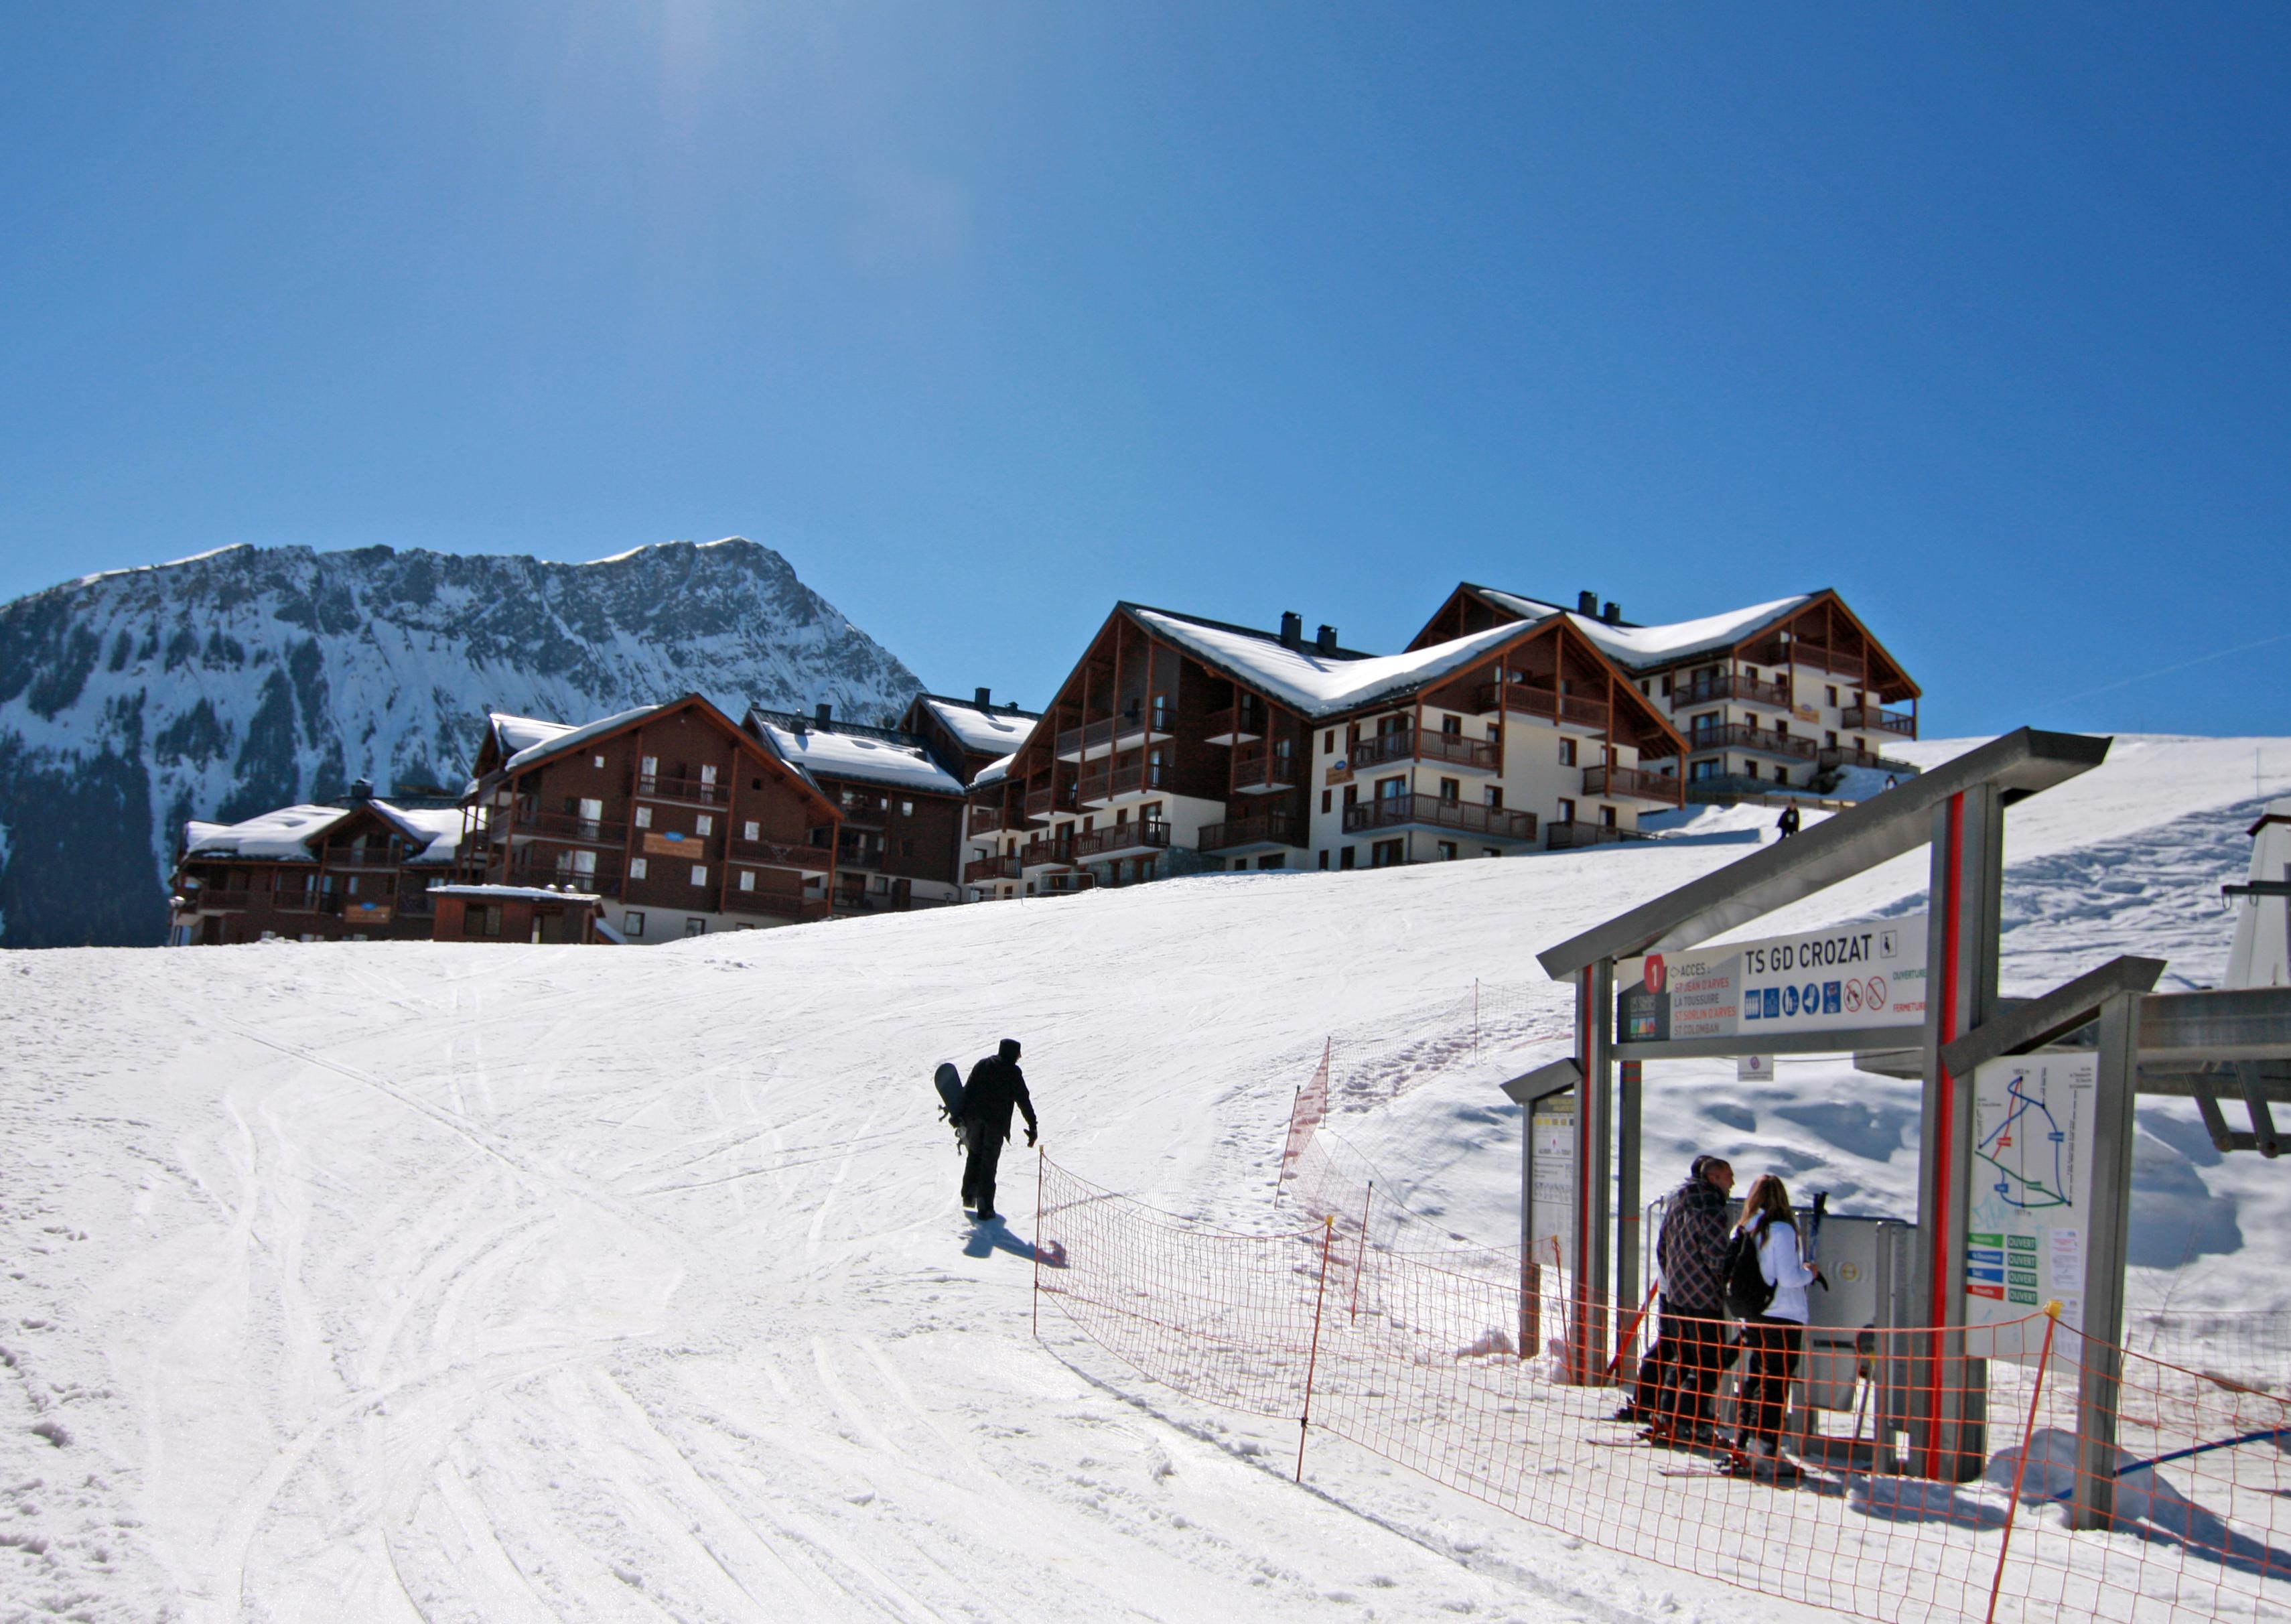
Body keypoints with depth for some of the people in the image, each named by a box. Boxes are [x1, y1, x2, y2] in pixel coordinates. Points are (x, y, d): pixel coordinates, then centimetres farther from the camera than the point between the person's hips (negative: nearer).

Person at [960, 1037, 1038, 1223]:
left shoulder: (982, 1065, 13)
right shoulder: (1012, 1072, 0)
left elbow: (967, 1091, 10)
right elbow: (1023, 1100, -2)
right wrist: (1032, 1127, -1)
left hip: (974, 1117, 4)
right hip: (996, 1121, -4)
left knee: (975, 1154, 23)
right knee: (989, 1162, 1)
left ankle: (969, 1195, 19)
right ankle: (985, 1207, -3)